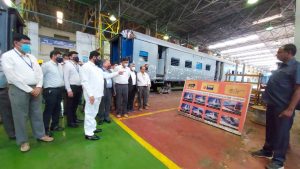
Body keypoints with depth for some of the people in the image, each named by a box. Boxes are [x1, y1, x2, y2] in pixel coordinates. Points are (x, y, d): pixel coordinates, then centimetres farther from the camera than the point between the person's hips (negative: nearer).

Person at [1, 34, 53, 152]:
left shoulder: (31, 57, 14)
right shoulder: (7, 56, -3)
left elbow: (39, 72, 9)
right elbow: (12, 76, -12)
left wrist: (38, 87, -6)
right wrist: (29, 90, -14)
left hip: (35, 89, 5)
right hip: (19, 90, -4)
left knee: (37, 114, 11)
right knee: (20, 116, 5)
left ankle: (40, 135, 24)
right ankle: (23, 141, 20)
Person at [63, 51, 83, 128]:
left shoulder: (78, 65, 15)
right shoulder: (67, 64, -5)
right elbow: (66, 78, -12)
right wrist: (69, 90, -17)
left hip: (79, 87, 7)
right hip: (72, 87, -7)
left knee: (75, 104, 17)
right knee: (70, 105, 5)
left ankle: (74, 118, 32)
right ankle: (70, 122, 17)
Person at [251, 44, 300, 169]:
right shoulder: (281, 67, 13)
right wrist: (268, 100, 18)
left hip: (283, 108, -8)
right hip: (272, 105, 8)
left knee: (281, 133, 5)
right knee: (270, 130, 17)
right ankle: (267, 151, 32)